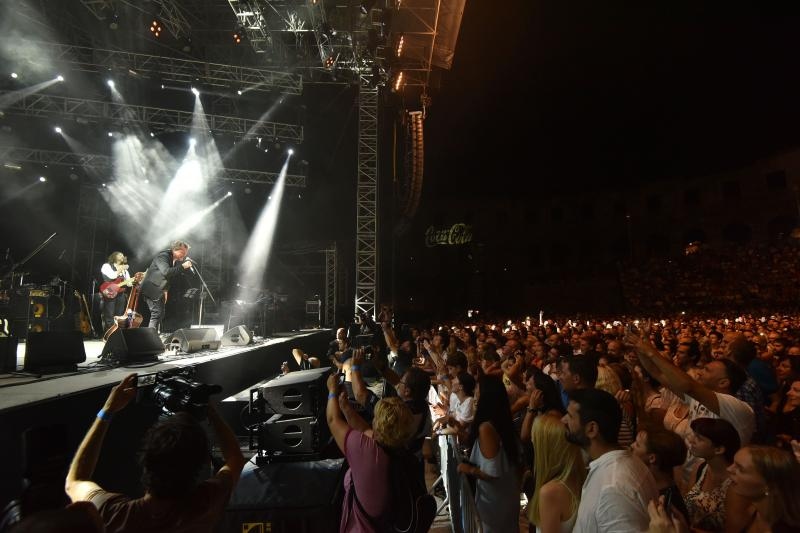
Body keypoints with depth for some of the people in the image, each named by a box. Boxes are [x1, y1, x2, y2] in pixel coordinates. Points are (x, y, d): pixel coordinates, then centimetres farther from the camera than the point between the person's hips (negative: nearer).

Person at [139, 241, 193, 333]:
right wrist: (182, 266, -35)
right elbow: (166, 272, -35)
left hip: (160, 290, 9)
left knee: (160, 314, 11)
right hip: (152, 289, -9)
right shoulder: (163, 255, -20)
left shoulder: (176, 259, 6)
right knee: (156, 313, -14)